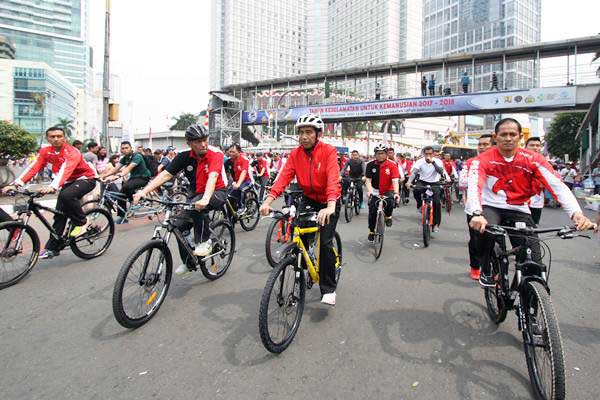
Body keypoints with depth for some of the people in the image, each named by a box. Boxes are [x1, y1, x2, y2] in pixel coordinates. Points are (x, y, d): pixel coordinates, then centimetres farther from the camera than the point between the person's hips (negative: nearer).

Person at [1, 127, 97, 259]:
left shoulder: (72, 152, -24)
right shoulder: (45, 151, -5)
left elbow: (65, 170, -39)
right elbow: (33, 168, -14)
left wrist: (53, 186, -55)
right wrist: (15, 184, -26)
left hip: (86, 179, -6)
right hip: (69, 182, 6)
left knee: (66, 195, -35)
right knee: (60, 214, 1)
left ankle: (82, 222, -13)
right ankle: (52, 248, 11)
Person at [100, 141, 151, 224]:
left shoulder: (137, 156, -19)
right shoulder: (124, 158, 5)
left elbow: (128, 168, -34)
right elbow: (115, 169, -4)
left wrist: (117, 176, -48)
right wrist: (103, 175, -19)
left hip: (143, 177, -8)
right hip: (133, 177, 8)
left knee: (126, 186, -33)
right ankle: (121, 217, 3)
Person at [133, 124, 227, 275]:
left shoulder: (216, 154, -19)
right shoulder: (184, 157, -8)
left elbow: (212, 177, -36)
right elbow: (165, 174, -14)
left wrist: (205, 199, -53)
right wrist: (143, 191, -27)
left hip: (217, 193, -5)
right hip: (196, 194, 5)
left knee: (198, 205, -36)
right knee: (181, 226, -8)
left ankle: (204, 242, -15)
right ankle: (188, 263, 14)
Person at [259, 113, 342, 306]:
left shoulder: (329, 151, -19)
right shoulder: (295, 154, -7)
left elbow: (333, 180, -33)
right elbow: (284, 176, -19)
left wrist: (330, 207, -49)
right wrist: (268, 200, -33)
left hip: (328, 202, -4)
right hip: (308, 199, 4)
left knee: (325, 242, -12)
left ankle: (328, 289, 3)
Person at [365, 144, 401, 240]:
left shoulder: (392, 165, -15)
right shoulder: (370, 165, -11)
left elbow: (395, 180, -23)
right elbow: (368, 180, -13)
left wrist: (396, 193, -37)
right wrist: (369, 191, -31)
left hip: (388, 191, -1)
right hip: (375, 191, 2)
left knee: (390, 201, -32)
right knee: (372, 212, -5)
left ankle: (388, 216, 1)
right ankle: (371, 232, 17)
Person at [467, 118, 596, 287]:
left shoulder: (533, 159, -7)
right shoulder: (483, 160, -12)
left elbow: (558, 185, -15)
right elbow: (474, 186, -28)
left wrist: (576, 213, -31)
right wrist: (477, 214, -46)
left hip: (518, 211, 2)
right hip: (491, 208, -2)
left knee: (533, 261, -10)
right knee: (486, 230, -35)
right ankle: (486, 272, -7)